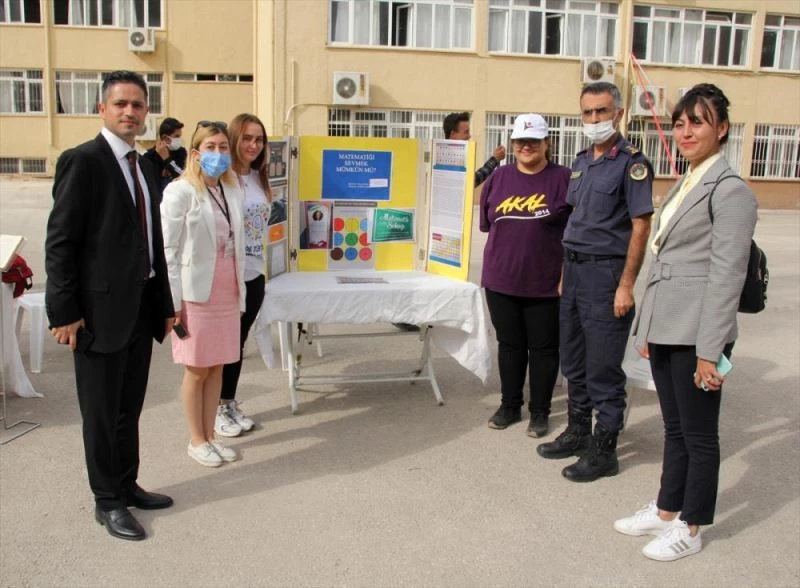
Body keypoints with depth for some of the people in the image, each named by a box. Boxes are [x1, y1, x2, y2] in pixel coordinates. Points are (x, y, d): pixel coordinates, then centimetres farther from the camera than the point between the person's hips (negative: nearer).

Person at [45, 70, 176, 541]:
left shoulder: (146, 168, 12)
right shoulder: (82, 161, -10)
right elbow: (60, 241, -13)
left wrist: (164, 304, 14)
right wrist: (65, 311, -16)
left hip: (142, 306, 7)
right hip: (101, 308, -7)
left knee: (130, 407, 17)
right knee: (102, 411, 6)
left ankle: (127, 485, 32)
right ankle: (108, 501, 20)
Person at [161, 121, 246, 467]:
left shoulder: (233, 190, 7)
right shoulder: (180, 192, -11)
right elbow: (167, 250, -10)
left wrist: (240, 291, 11)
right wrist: (172, 301, -12)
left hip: (227, 292, 6)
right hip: (195, 293, -5)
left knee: (217, 367, 13)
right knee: (197, 370, 6)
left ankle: (210, 436, 25)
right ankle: (197, 441, 20)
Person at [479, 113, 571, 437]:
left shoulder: (564, 179, -6)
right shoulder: (498, 178, 6)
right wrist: (512, 241, 8)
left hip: (545, 282, -3)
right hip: (501, 280, 4)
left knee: (543, 347, 8)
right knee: (509, 344, 14)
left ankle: (540, 411, 21)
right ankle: (510, 405, 29)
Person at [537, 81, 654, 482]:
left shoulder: (632, 163, -10)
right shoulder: (581, 161, 14)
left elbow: (640, 227, -13)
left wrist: (626, 285, -17)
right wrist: (565, 272, 15)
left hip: (606, 272, -8)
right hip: (574, 270, 8)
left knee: (603, 368, 0)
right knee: (574, 361, 16)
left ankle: (604, 451, 12)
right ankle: (577, 433, 30)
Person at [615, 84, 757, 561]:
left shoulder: (730, 190, -12)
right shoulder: (684, 185, 15)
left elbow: (727, 275, -16)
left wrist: (710, 350, -18)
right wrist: (648, 329, 17)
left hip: (697, 332, -8)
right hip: (666, 326, 8)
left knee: (698, 434, 6)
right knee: (674, 428, 19)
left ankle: (691, 529, 21)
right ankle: (666, 510, 32)